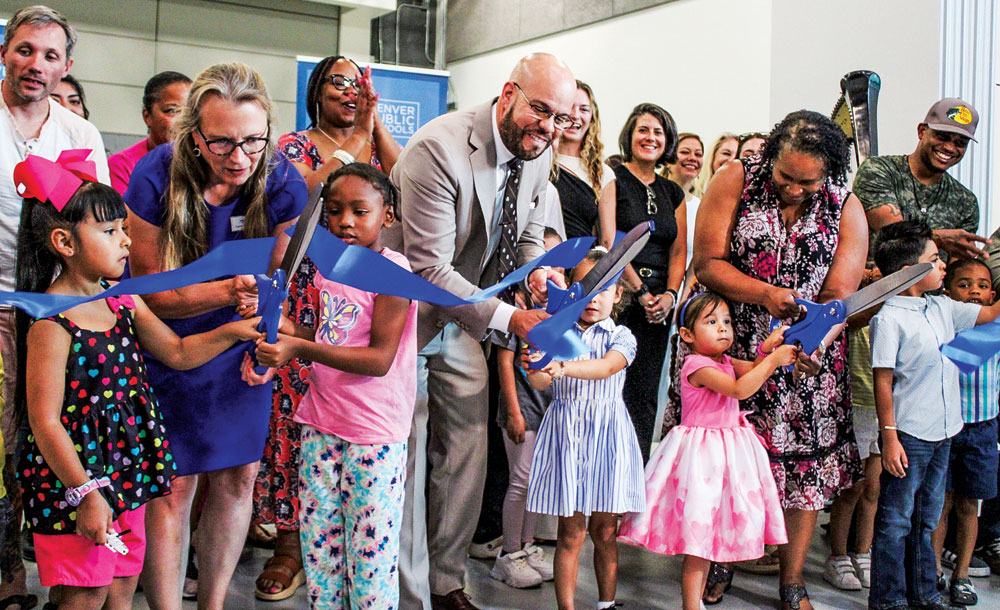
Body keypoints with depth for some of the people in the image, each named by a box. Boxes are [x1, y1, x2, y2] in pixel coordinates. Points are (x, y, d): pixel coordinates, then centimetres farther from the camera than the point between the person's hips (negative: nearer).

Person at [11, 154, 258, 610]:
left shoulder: (124, 302, 4)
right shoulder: (51, 321, -20)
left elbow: (178, 353, 16)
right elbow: (46, 421, -19)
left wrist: (231, 331, 0)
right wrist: (85, 493, -16)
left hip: (127, 468, 8)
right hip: (75, 479, -7)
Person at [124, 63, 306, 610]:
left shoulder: (283, 183, -17)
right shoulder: (156, 176, -24)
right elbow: (151, 293, -18)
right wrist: (230, 291, -34)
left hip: (241, 343, 3)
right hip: (170, 346, -3)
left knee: (238, 476, 9)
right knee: (174, 484, -4)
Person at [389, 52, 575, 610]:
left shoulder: (539, 152, -4)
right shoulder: (438, 149, -27)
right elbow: (429, 269, -29)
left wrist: (537, 270, -13)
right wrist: (509, 317, -36)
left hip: (462, 322, 7)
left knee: (468, 456, 10)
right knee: (407, 462, 0)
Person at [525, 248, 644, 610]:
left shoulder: (621, 337, 2)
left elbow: (606, 367, -19)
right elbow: (538, 382, -8)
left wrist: (564, 368, -37)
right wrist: (542, 367, -33)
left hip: (606, 434, 0)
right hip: (566, 432, 0)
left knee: (604, 531, 7)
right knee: (571, 531, 0)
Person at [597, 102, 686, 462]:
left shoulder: (673, 193, 17)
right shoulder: (614, 180, 1)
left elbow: (679, 251, 15)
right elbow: (610, 243, -8)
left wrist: (669, 295, -2)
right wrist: (640, 291, -12)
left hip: (658, 304, 5)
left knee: (645, 397, 4)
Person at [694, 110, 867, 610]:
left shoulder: (847, 210, -4)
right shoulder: (736, 180, -8)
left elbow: (838, 296, -10)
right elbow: (707, 264, -10)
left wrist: (814, 344, -28)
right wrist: (766, 295, -23)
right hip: (729, 345, -1)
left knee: (806, 464, 3)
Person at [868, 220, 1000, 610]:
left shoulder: (942, 308, 7)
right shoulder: (889, 319, -15)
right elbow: (882, 382, -16)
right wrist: (889, 438, -17)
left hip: (941, 433, 8)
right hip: (908, 436, -8)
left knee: (926, 519, 17)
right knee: (896, 521, 3)